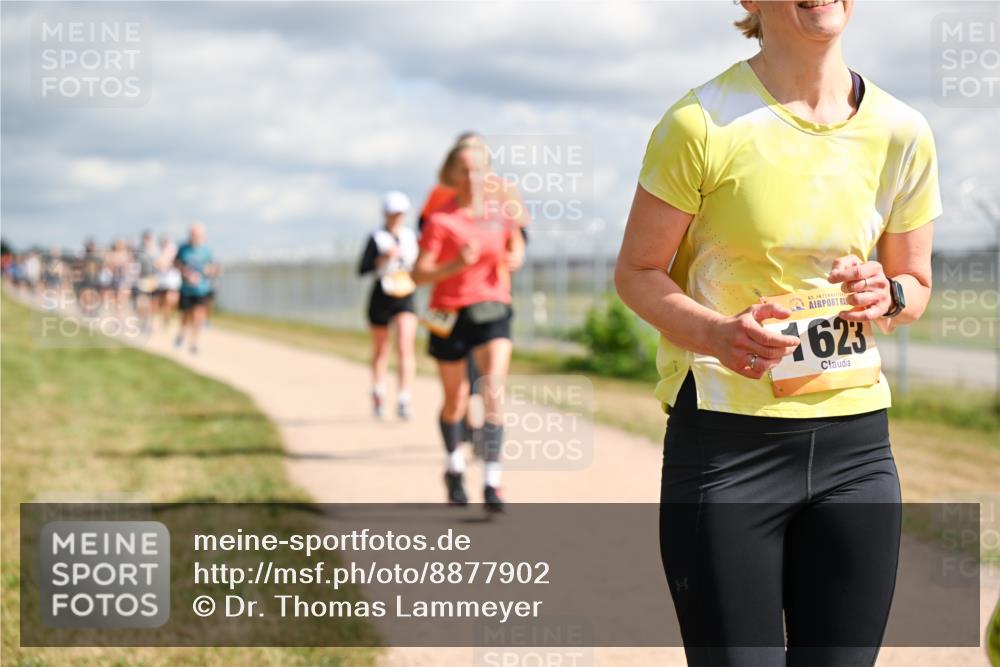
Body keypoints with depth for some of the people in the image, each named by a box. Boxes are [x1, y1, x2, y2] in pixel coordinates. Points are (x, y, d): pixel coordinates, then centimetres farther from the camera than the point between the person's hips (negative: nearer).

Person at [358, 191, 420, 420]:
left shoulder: (411, 236, 6)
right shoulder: (376, 238, -6)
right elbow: (362, 270, -13)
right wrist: (384, 259, -25)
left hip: (406, 300, 2)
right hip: (381, 300, -2)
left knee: (405, 349, -14)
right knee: (380, 351, 13)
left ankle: (403, 401, -17)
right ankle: (378, 392, 35)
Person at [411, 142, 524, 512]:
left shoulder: (500, 213, 3)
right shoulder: (440, 220, -9)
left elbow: (516, 244, 23)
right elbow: (419, 274, -14)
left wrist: (515, 257, 0)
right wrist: (456, 265, -28)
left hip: (493, 310, 2)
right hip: (451, 315, -2)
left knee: (494, 390, -17)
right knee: (456, 401, 11)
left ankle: (492, 483, -20)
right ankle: (455, 468, 39)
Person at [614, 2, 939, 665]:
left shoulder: (902, 134, 5)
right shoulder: (703, 122, -8)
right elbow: (637, 272, -2)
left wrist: (887, 295, -7)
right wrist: (719, 333, -21)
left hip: (856, 440, 4)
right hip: (725, 441, -4)